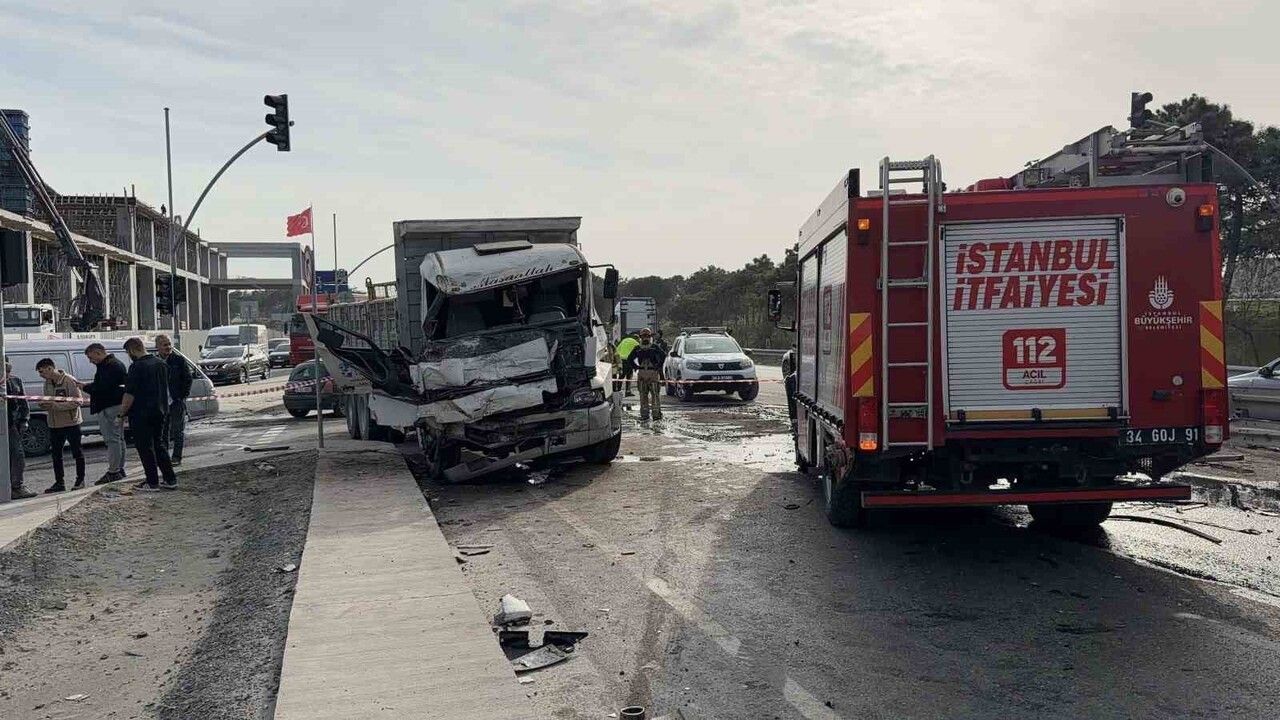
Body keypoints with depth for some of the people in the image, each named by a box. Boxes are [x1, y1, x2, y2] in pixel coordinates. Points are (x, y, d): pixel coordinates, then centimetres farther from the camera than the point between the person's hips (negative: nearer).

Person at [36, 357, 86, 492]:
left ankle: (80, 480, 15)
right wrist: (44, 404, -5)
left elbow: (77, 401, -18)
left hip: (71, 422, -7)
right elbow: (47, 399, 19)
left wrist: (55, 405, -24)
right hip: (54, 424, 7)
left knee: (77, 452, 4)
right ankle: (59, 482, 18)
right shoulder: (48, 383, 8)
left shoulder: (69, 381, -15)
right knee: (55, 454, 10)